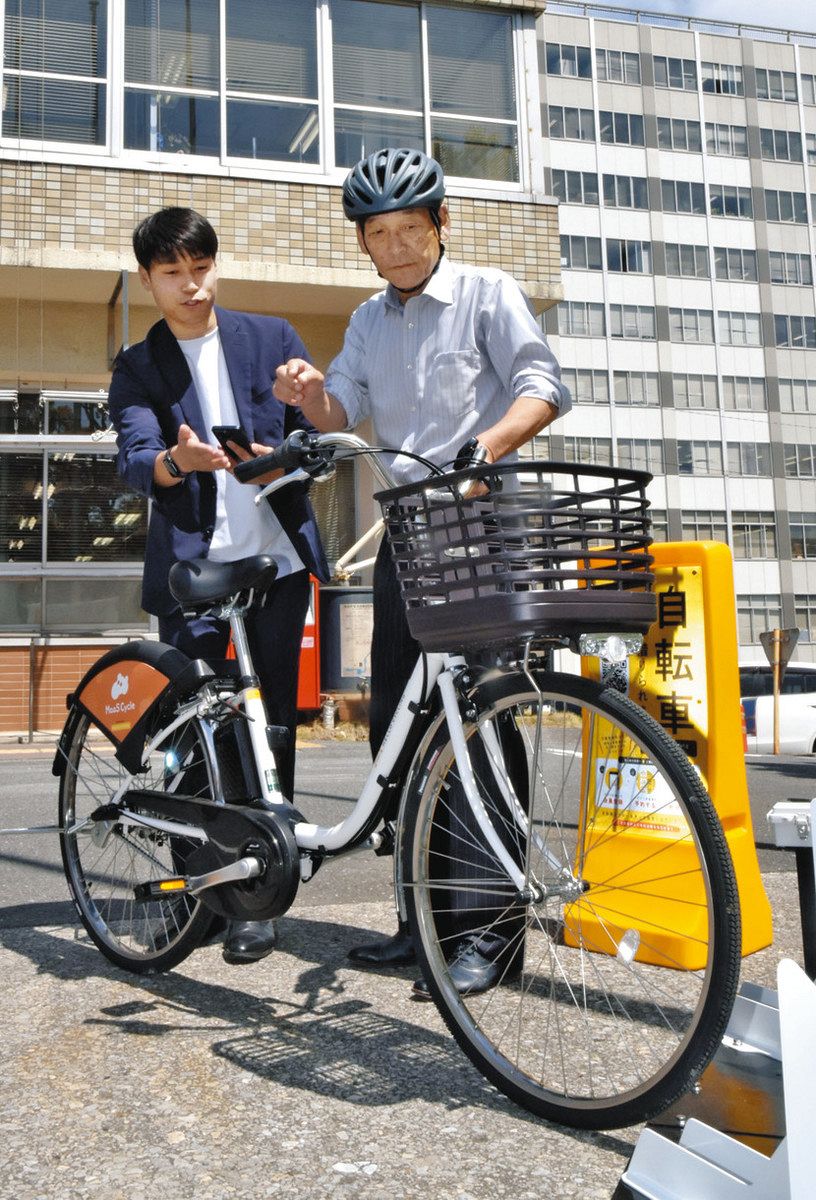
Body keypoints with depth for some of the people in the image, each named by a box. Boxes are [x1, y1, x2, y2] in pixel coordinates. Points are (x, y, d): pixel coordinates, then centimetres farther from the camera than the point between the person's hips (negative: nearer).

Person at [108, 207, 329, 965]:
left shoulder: (271, 338, 10)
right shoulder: (136, 368, 8)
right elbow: (133, 459, -7)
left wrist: (279, 458, -16)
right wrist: (176, 461, -30)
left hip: (277, 555, 1)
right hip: (190, 562, 0)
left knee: (274, 723, 4)